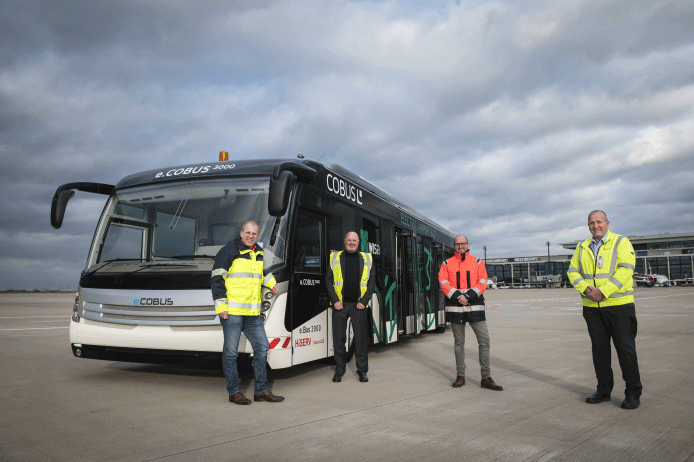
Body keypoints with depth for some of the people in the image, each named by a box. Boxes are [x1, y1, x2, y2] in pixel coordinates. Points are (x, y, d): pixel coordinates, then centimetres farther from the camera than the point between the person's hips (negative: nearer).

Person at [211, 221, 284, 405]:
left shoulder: (259, 253, 15)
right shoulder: (229, 251, -6)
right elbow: (217, 279, -8)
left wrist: (270, 282, 20)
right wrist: (220, 306, -13)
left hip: (253, 313, 7)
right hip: (232, 311, -7)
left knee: (262, 347, 8)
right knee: (231, 352, 2)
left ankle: (261, 390, 18)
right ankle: (234, 392, 14)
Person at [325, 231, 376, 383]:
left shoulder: (367, 259, 8)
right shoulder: (335, 258, 6)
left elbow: (372, 282, 6)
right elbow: (328, 280, 4)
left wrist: (364, 301, -4)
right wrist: (335, 301, -5)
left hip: (359, 305, 0)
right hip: (340, 305, 0)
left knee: (361, 338, 2)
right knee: (338, 338, 5)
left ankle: (362, 370, 15)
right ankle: (339, 371, 18)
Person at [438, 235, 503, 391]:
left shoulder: (478, 262, 10)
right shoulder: (447, 264, 10)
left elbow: (482, 283, -1)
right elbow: (444, 284, -2)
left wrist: (468, 297, -15)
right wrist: (458, 297, -16)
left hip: (475, 306, 0)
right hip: (455, 308, 0)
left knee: (484, 340, -6)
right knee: (459, 342, 8)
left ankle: (486, 378, 3)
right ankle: (460, 376, 19)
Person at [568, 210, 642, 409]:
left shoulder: (621, 243, -1)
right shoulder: (582, 247, 14)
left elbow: (625, 271, -13)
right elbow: (572, 271, 9)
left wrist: (602, 291, -20)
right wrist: (586, 289, -9)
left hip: (619, 305, -4)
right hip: (592, 307, 4)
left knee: (625, 348, -1)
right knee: (599, 348, 9)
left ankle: (633, 392, 12)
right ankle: (604, 389, 21)